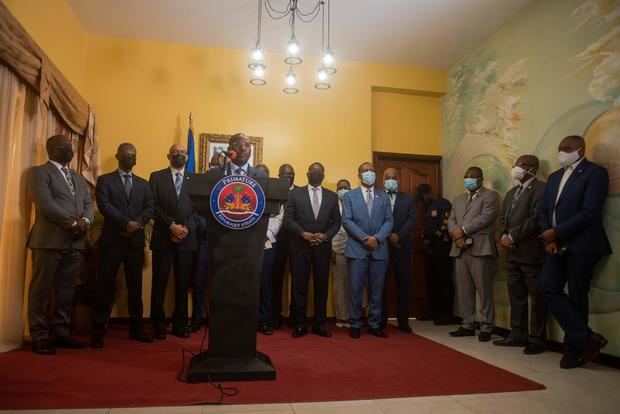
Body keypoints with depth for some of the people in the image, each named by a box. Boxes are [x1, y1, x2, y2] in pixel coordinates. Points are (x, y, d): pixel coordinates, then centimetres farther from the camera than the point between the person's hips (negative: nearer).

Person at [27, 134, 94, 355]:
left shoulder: (78, 178, 23)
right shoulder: (39, 172, 1)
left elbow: (88, 204, 14)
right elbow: (45, 203, -13)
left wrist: (85, 220, -7)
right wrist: (73, 222, -14)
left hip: (75, 242, 6)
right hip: (49, 240, -6)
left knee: (66, 290, 9)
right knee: (41, 290, 1)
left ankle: (61, 333, 18)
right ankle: (39, 337, 8)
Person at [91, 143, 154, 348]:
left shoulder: (143, 184, 16)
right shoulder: (105, 180, 6)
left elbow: (149, 208, 5)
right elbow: (104, 206, -8)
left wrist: (137, 224, -12)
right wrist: (126, 222, -16)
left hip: (136, 241, 3)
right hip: (112, 240, -3)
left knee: (135, 286, 7)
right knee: (105, 286, 1)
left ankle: (136, 328, 15)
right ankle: (98, 330, 9)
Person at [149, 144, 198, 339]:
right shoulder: (156, 177, 7)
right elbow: (154, 206, -3)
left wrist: (186, 228, -10)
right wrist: (172, 225, -12)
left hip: (187, 238, 1)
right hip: (163, 237, -1)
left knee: (183, 283, 6)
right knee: (159, 282, 3)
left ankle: (180, 323, 16)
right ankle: (158, 324, 14)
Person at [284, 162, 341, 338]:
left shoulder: (332, 196, 11)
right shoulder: (295, 194, 6)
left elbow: (336, 222, 8)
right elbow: (288, 219, -2)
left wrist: (325, 236, -10)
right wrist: (304, 234, -14)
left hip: (323, 247, 2)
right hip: (300, 246, -1)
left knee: (321, 286, 6)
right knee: (299, 286, 2)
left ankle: (320, 324, 16)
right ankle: (300, 324, 12)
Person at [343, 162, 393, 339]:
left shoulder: (383, 196, 13)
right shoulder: (350, 195, 8)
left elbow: (389, 221, 5)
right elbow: (347, 221, -3)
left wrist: (377, 238, -11)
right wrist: (365, 238, -12)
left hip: (379, 249, 2)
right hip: (357, 249, -2)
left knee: (377, 290, 7)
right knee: (355, 289, 1)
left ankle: (374, 325, 18)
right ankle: (355, 325, 12)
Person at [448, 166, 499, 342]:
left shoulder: (490, 195, 3)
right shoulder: (459, 199, 23)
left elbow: (486, 218, -11)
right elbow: (451, 220, 14)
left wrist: (462, 230, -11)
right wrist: (456, 235, -6)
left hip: (480, 249, -6)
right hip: (460, 250, 6)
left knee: (484, 290, -3)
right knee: (464, 290, 9)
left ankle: (486, 328, 7)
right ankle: (468, 325, 18)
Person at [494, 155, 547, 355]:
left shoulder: (541, 189, -8)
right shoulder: (511, 192, 19)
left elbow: (536, 218, -18)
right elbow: (503, 218, 18)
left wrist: (513, 236, -15)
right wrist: (504, 235, -1)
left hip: (531, 252, -8)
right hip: (513, 253, 8)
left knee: (537, 297, 1)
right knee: (516, 296, 13)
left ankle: (537, 339, 9)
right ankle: (518, 335, 22)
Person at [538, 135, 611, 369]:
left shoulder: (595, 173, -5)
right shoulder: (554, 177, 17)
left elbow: (589, 212, -16)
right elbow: (543, 210, 12)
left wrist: (557, 232, -15)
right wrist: (548, 238, -4)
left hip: (581, 246, -6)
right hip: (556, 246, 7)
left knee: (576, 297, 1)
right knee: (548, 288, -4)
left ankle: (574, 349, 14)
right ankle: (586, 338, 4)